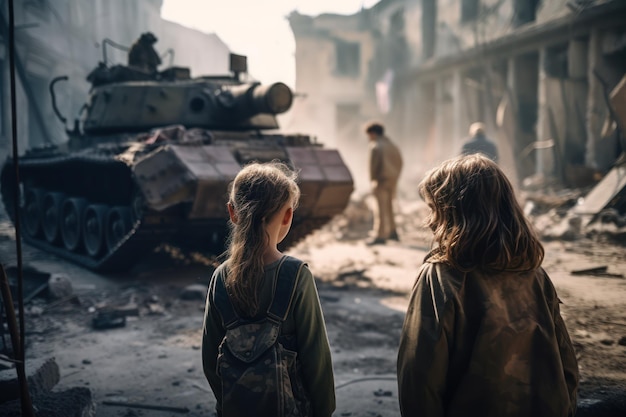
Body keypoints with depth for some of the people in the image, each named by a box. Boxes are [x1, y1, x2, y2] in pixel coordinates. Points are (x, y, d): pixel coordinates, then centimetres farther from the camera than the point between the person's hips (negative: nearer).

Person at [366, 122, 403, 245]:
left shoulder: (376, 146, -9)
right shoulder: (392, 145, 16)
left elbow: (374, 162, -17)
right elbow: (399, 162, 15)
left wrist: (373, 178, -6)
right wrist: (395, 177, 14)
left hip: (381, 180, -8)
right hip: (393, 180, 8)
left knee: (381, 208, -4)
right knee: (388, 206, 18)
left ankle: (380, 236, -2)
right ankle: (392, 232, 21)